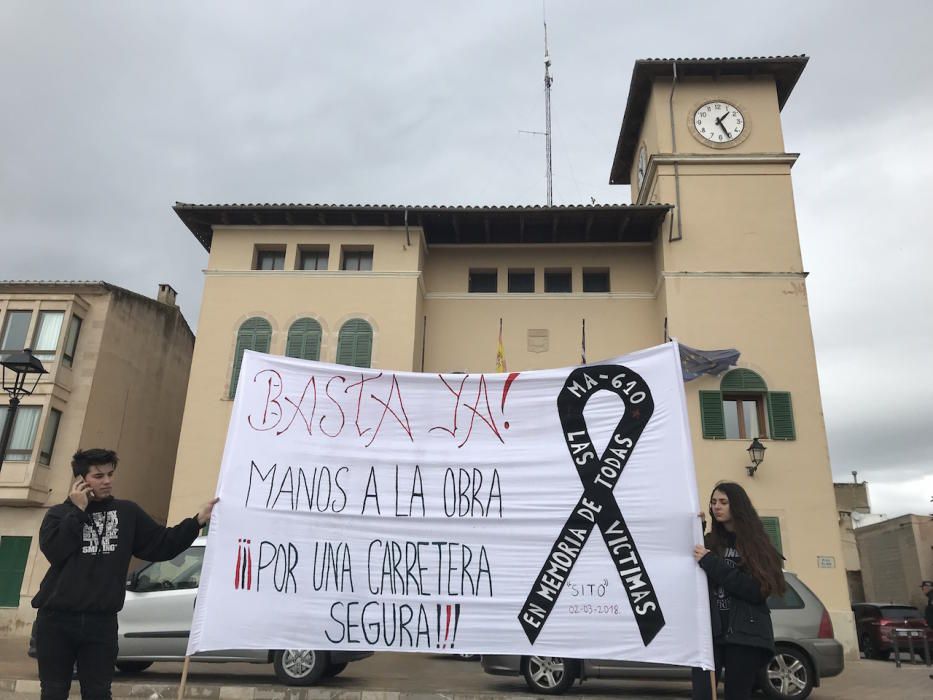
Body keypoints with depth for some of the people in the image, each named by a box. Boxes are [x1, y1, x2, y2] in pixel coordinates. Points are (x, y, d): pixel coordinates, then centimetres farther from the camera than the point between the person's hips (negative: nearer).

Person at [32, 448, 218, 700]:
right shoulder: (59, 514, 5)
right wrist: (78, 511, -9)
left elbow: (162, 545, 4)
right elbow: (55, 552, -13)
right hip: (56, 620, 0)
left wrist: (197, 520, -7)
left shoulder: (127, 512, 8)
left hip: (102, 622, 1)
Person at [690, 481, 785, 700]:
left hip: (745, 635, -1)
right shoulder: (708, 542, 12)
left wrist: (712, 564, -13)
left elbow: (757, 591, -8)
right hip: (709, 631, 1)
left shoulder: (756, 544, 6)